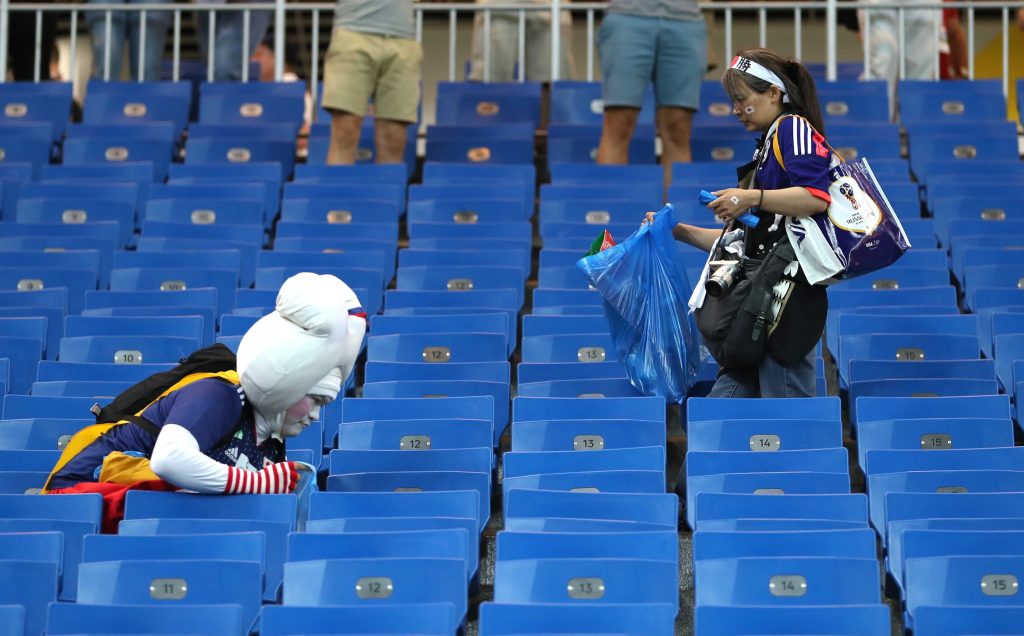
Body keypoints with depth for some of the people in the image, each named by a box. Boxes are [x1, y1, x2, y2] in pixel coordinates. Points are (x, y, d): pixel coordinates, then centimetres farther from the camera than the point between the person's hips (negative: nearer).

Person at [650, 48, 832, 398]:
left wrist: (753, 198, -22)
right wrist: (679, 231, 22)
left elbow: (817, 197, -19)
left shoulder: (793, 127, -1)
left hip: (790, 296, -10)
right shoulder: (766, 147, 27)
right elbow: (745, 238, 28)